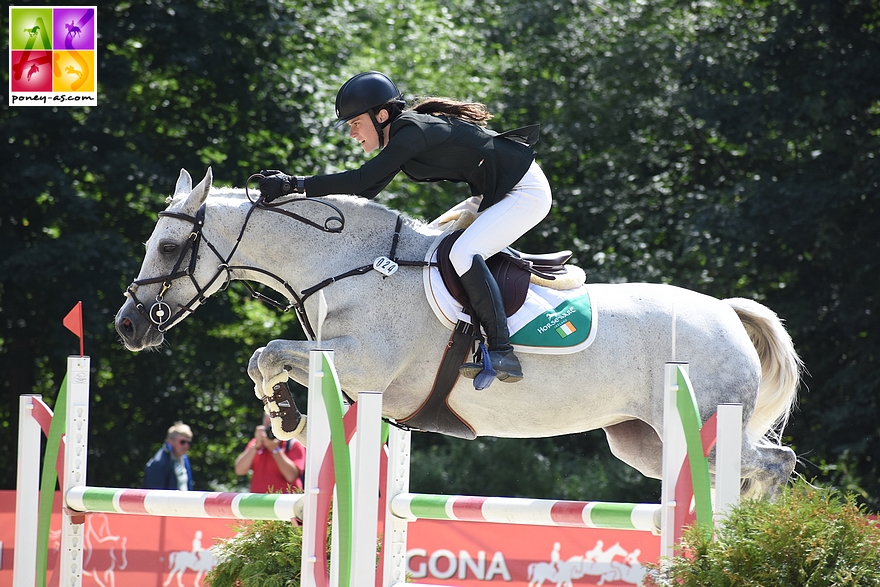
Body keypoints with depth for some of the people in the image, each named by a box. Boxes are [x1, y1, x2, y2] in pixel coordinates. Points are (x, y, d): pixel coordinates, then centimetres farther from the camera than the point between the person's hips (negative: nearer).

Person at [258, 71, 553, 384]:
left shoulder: (412, 132, -23)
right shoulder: (401, 136, 8)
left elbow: (361, 180, -30)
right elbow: (365, 192, 9)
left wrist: (295, 184, -31)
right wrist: (289, 186, 4)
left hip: (526, 191, -11)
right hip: (497, 194, 11)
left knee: (463, 253, -25)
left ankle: (502, 352, -26)